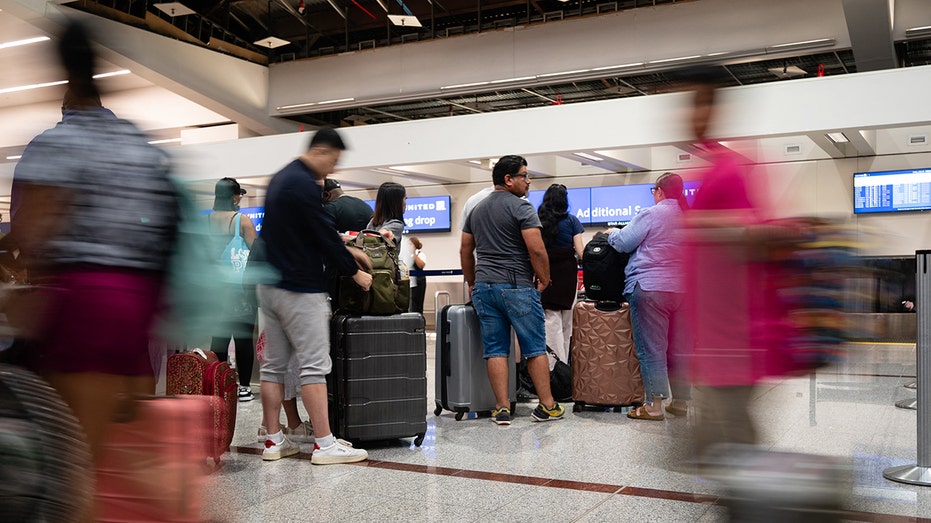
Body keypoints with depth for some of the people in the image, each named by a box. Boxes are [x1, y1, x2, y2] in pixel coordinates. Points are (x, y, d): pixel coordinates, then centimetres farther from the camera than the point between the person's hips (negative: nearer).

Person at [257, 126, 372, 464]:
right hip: (300, 290, -10)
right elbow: (325, 236, -14)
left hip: (269, 285, 10)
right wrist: (355, 273, -3)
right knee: (314, 365, -7)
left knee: (273, 365, 10)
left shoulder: (281, 178, 16)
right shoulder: (304, 184, -16)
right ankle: (324, 444, -4)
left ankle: (274, 441, 15)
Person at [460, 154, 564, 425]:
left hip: (484, 287, 6)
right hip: (517, 286, -6)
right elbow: (537, 250, -16)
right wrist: (544, 280, -3)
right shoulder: (520, 207, -8)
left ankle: (502, 408, 5)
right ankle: (547, 406, 9)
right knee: (535, 348, 3)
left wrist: (472, 283, 27)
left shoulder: (476, 210, 16)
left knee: (495, 349, 6)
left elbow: (465, 250, 20)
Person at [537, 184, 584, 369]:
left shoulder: (537, 222, 3)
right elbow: (580, 252, -5)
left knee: (551, 324, 2)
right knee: (566, 325, 12)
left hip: (546, 277, 1)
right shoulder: (571, 221, -2)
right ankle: (563, 367, 19)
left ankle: (554, 367, -2)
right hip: (567, 276, -1)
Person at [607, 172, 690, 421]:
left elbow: (623, 243, -5)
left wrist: (612, 233, 16)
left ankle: (654, 405, -1)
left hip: (651, 288, -6)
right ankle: (680, 401, 19)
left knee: (651, 349, -2)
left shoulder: (651, 214, -7)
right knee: (679, 348, 12)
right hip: (684, 289, 6)